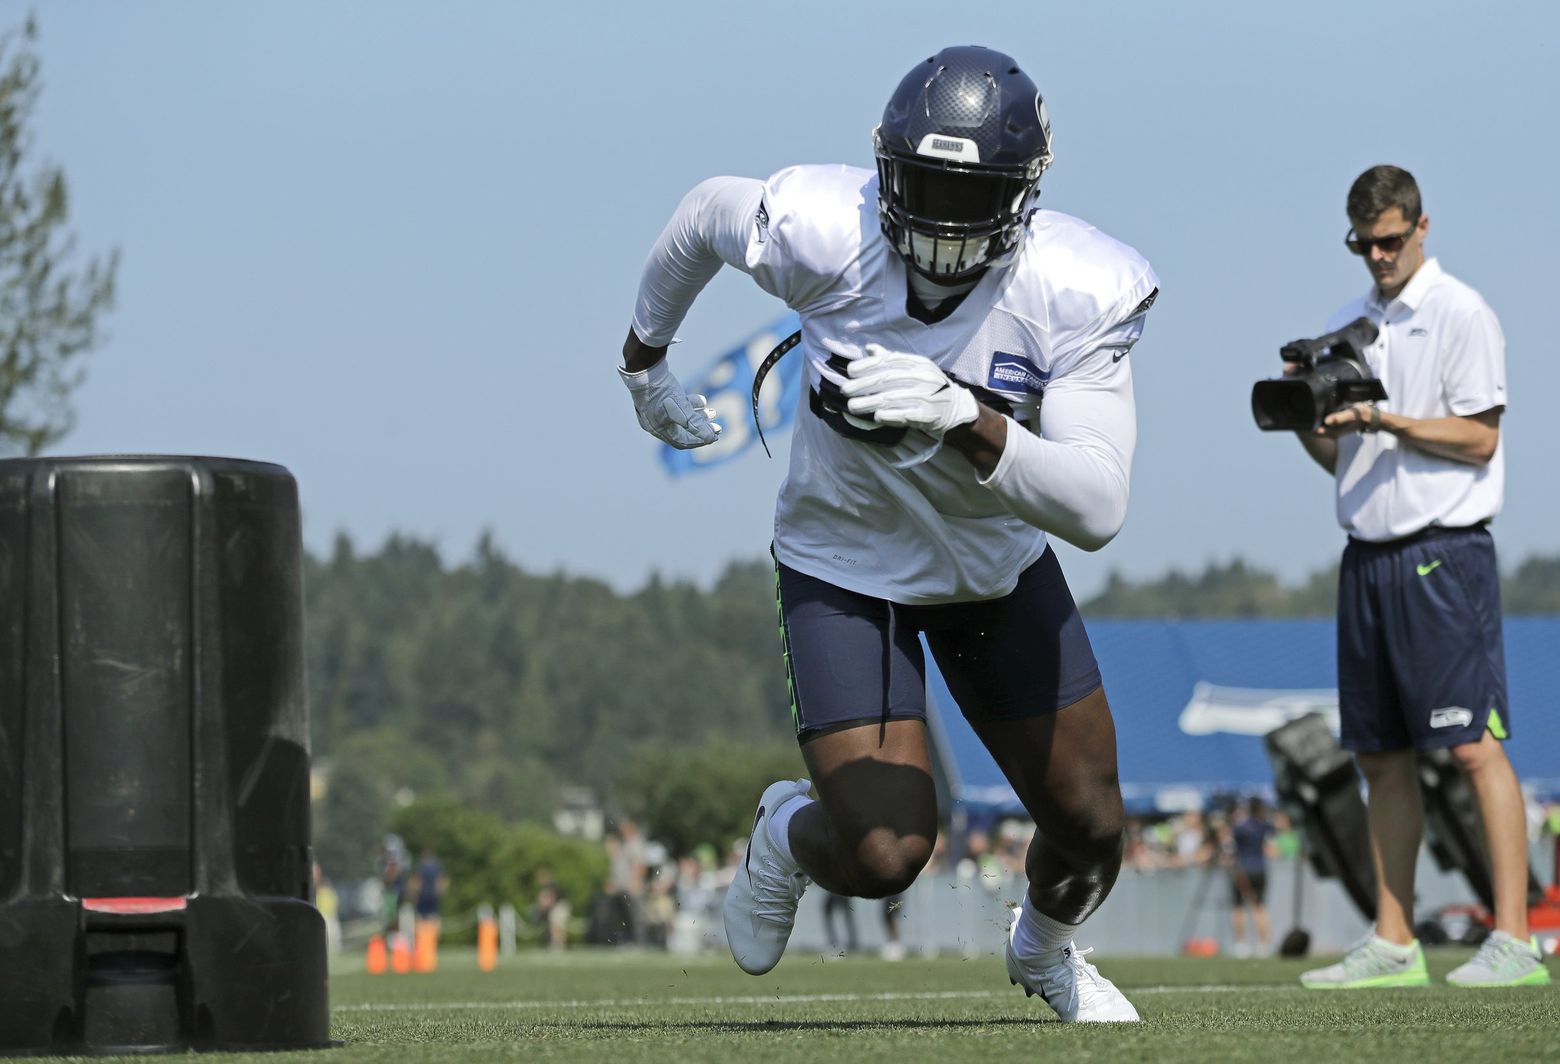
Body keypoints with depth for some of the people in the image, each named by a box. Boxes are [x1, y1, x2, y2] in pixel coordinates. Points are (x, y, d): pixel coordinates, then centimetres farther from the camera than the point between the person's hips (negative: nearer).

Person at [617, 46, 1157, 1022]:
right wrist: (644, 358, 13)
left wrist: (964, 419, -50)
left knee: (1091, 830, 10)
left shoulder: (1077, 294, -27)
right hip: (847, 566, -2)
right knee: (884, 856, -16)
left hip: (1000, 563, 2)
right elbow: (708, 213, -3)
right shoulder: (820, 235, -29)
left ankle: (1046, 950, 48)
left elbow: (1095, 509, -34)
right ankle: (790, 837, 22)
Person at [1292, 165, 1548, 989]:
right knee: (1383, 758, 8)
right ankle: (1392, 944, 12)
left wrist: (1386, 421, -19)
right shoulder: (1347, 326, 16)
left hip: (1442, 555, -7)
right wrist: (1306, 422, -2)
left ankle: (1513, 938, -13)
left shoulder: (1461, 315, -5)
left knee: (1474, 745, -11)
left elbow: (1481, 437, -10)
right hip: (1367, 553, 7)